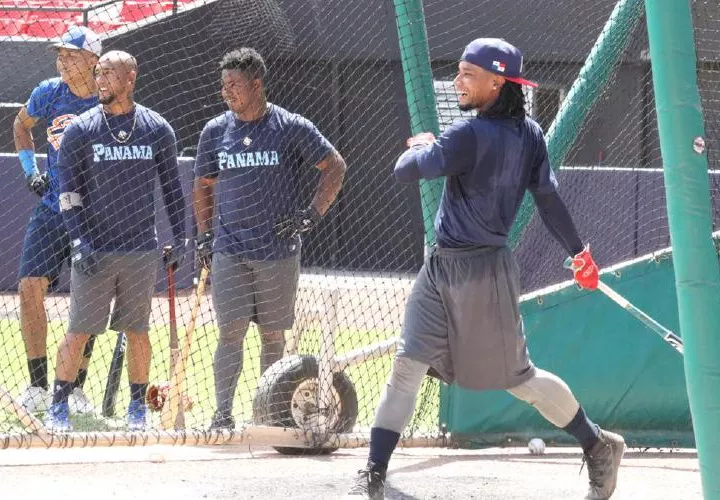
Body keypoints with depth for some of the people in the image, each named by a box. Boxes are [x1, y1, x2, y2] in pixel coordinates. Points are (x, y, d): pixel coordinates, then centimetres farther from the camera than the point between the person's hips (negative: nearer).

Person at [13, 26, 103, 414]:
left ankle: (77, 387, 11)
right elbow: (21, 125, 19)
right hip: (51, 211, 2)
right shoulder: (49, 93, -2)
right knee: (30, 288, -9)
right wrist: (30, 168, 7)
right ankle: (38, 386, -1)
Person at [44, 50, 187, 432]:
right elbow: (68, 191, -2)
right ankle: (58, 406, 7)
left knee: (137, 332, 7)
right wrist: (79, 240, -12)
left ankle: (138, 407, 18)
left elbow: (172, 186, 12)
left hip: (142, 251, 1)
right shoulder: (80, 131, -1)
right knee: (78, 332, -1)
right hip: (93, 250, -1)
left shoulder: (157, 130, 4)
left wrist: (179, 238, 7)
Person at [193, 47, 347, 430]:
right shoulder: (214, 132, 5)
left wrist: (312, 215, -4)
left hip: (279, 252, -1)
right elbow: (203, 186, 17)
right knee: (231, 333, -7)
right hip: (229, 251, 1)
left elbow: (335, 167, 4)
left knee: (273, 336, 6)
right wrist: (204, 236, 8)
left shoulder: (292, 129, -3)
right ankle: (222, 413, -8)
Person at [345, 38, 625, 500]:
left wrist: (421, 145, 1)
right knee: (407, 366, 0)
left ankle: (599, 447, 22)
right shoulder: (528, 134, 3)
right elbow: (549, 198, 5)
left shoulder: (471, 135, -23)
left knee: (517, 377, 6)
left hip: (481, 274, -9)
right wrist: (578, 251, 10)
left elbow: (405, 171, -20)